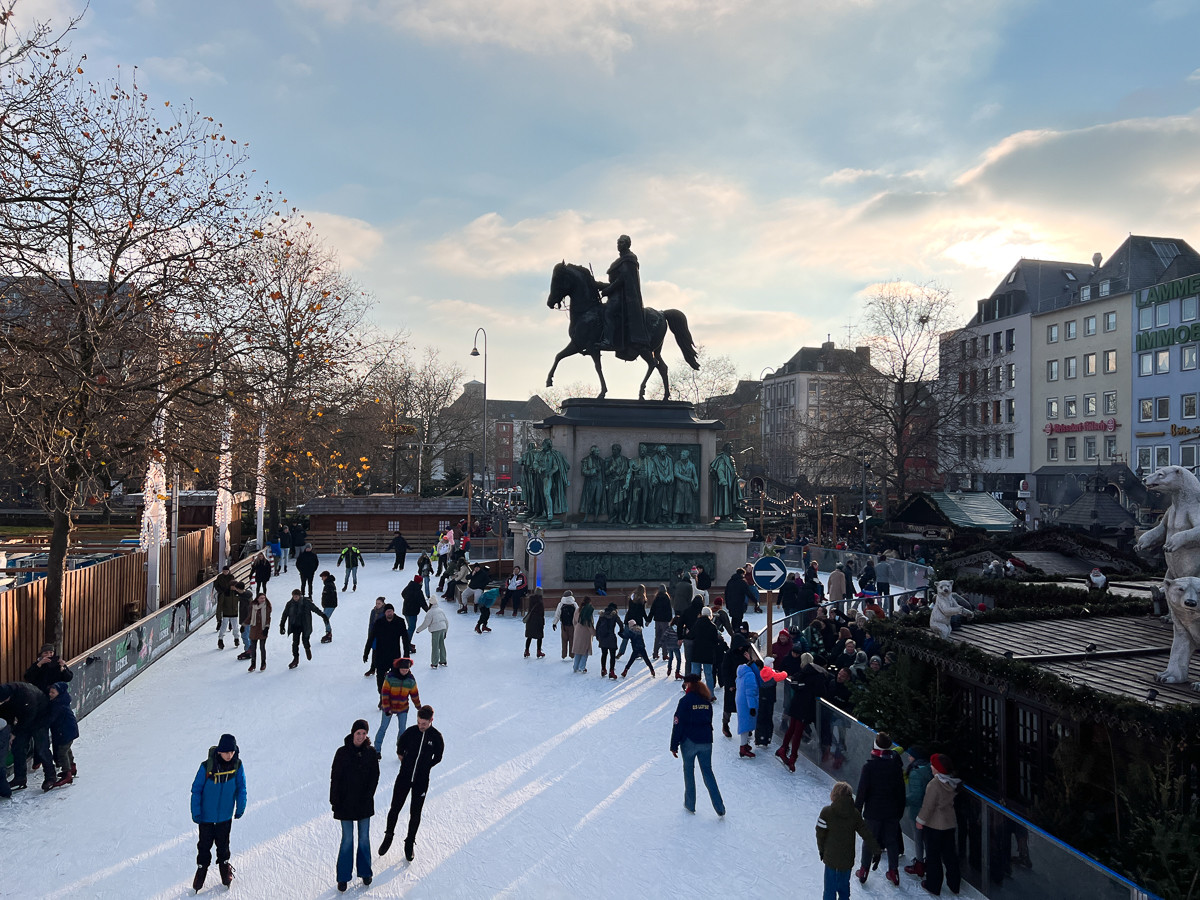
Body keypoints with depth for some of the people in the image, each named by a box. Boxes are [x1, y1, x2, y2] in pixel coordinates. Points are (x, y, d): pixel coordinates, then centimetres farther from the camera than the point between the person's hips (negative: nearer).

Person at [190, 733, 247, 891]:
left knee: (223, 842, 18)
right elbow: (196, 789, -13)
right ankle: (202, 866, 37)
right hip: (206, 814, -2)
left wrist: (240, 808, 4)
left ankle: (224, 863, 42)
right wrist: (195, 812, -10)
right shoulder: (207, 766, -24)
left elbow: (241, 788, -3)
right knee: (205, 843, 14)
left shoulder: (237, 764, -16)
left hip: (225, 814, 2)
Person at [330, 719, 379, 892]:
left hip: (364, 804, 2)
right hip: (346, 803, -2)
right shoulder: (342, 752, -9)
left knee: (364, 838, 11)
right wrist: (334, 801, -7)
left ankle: (365, 872, 27)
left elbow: (375, 777, 0)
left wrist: (368, 796, -9)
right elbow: (335, 777, -5)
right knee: (347, 840, 2)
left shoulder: (371, 753, -4)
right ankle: (343, 877, 17)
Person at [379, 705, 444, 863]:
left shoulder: (436, 737, -10)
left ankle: (410, 843, 25)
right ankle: (388, 836, 30)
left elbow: (437, 758, 4)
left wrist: (424, 767, 4)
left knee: (415, 814, 7)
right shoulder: (411, 731, -9)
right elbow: (400, 746, 10)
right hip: (404, 777, 1)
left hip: (421, 781, -1)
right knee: (395, 808, 6)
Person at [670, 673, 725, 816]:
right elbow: (709, 721, 14)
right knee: (707, 771, 11)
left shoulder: (685, 701, -12)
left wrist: (674, 745, -7)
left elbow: (678, 724, -12)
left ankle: (690, 805, 18)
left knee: (688, 771, 11)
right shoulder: (706, 701, 6)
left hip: (689, 742, -5)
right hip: (706, 742, 5)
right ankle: (719, 807, 5)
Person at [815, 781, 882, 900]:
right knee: (844, 886, 22)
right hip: (848, 859, 3)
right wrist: (876, 850, 3)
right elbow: (866, 834, -5)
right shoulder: (855, 814, -7)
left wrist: (821, 850, 8)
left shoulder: (826, 812, -15)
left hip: (831, 858, -3)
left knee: (830, 887, 11)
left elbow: (820, 834, -7)